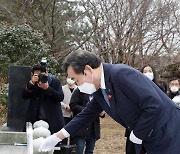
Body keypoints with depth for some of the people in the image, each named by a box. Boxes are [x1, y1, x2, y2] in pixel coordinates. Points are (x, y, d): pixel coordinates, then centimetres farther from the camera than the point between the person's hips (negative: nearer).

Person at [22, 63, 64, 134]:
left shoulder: (55, 81, 4)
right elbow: (24, 96, -2)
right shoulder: (32, 83, 10)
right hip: (35, 120, 2)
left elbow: (61, 97, -8)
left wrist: (47, 88, -19)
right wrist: (31, 83, -16)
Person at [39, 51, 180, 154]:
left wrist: (136, 135, -16)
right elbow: (85, 116, 15)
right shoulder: (99, 91, 3)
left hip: (167, 134, -8)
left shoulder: (121, 74, -25)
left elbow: (154, 105, -29)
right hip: (145, 141, 8)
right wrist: (56, 137, 14)